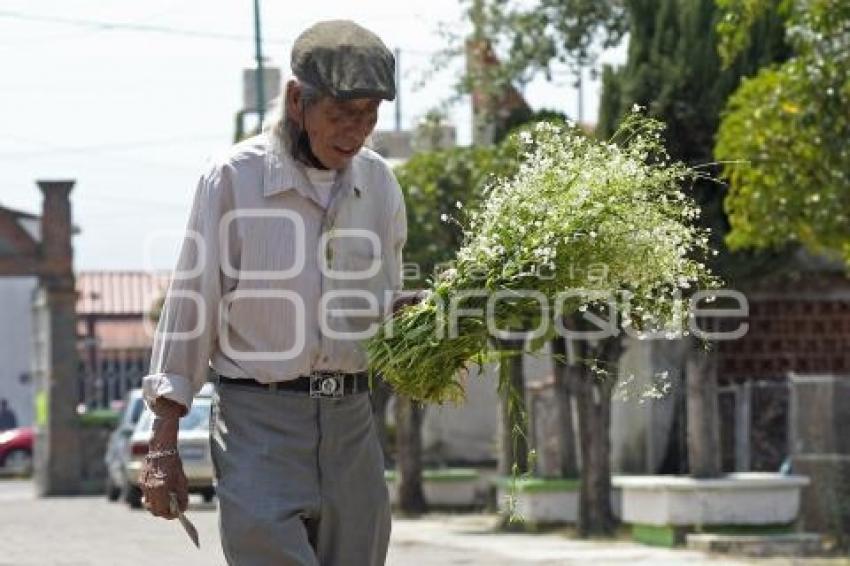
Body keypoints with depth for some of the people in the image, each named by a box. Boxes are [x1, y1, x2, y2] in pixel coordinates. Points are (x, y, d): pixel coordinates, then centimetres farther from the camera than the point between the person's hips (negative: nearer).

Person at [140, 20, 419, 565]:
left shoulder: (378, 182, 8)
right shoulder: (235, 177, -6)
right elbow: (191, 307, -3)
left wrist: (406, 315, -8)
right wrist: (163, 446, -5)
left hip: (350, 417, 5)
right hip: (260, 418, -5)